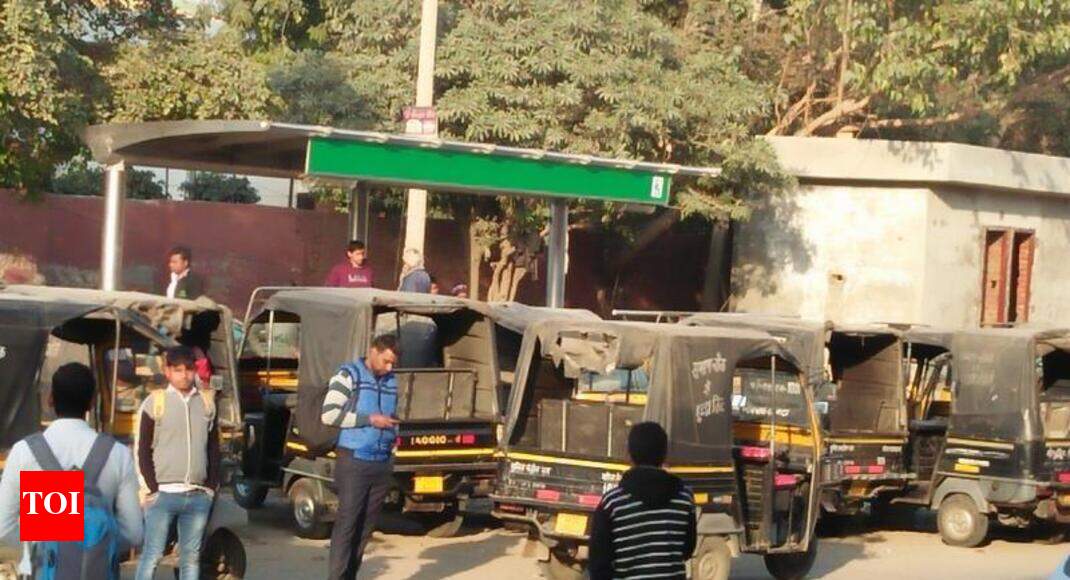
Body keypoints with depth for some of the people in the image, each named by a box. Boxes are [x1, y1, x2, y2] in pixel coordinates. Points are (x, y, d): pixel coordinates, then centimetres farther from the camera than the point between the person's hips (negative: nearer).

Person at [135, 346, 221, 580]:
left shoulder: (207, 402, 10)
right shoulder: (155, 402, -2)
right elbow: (143, 451, -2)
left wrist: (212, 485, 6)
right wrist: (153, 488, -9)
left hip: (198, 496, 4)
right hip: (163, 494, -4)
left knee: (191, 557, 8)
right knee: (152, 554, -3)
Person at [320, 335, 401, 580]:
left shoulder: (393, 381, 13)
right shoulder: (349, 376, -4)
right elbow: (329, 414, -12)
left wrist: (394, 434, 6)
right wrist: (369, 420, -15)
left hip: (382, 463, 6)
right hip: (354, 461, -6)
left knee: (367, 525, 6)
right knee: (347, 522, -9)